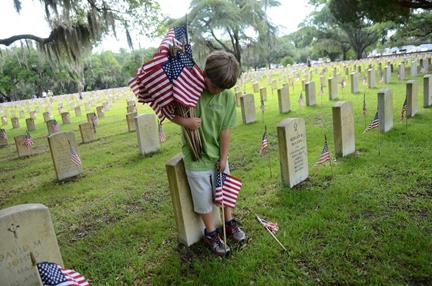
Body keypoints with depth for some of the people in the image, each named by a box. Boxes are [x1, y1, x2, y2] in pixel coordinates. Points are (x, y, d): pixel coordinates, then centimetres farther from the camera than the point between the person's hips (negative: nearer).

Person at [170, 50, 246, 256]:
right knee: (204, 198, 11)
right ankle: (211, 234, 33)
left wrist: (223, 157, -4)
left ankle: (229, 223, 47)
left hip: (218, 155, 3)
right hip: (196, 157, -3)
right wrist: (185, 121, -27)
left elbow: (226, 130, -7)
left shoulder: (228, 97, -10)